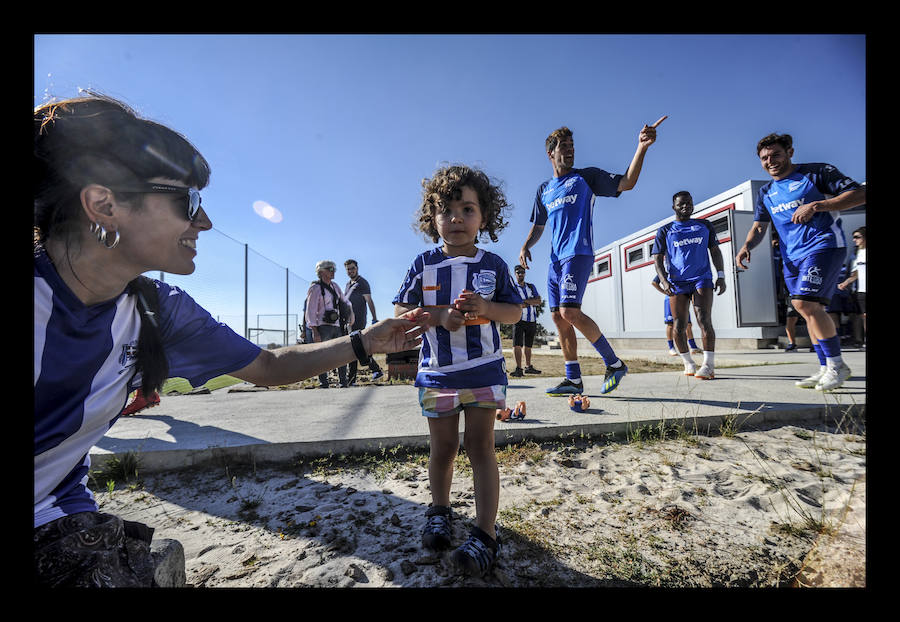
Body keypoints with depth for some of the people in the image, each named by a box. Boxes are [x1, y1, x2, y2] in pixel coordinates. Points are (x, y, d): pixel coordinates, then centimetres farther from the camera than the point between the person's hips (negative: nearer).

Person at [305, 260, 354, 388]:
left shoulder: (335, 286, 15)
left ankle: (343, 382, 16)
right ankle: (323, 384, 5)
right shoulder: (315, 288, -6)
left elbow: (345, 302, 28)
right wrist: (315, 332, -15)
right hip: (323, 328, -7)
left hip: (337, 326, 7)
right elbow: (310, 312, -10)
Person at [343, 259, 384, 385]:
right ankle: (376, 370, 19)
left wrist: (374, 319, -18)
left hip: (358, 321, -9)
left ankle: (351, 379, 0)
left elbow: (369, 301, -12)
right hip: (349, 321, 9)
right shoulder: (348, 284, 20)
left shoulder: (362, 283, -5)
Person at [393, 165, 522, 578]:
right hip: (437, 370, 1)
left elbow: (514, 312, 3)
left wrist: (485, 307, -18)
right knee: (443, 447, 14)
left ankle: (485, 533, 16)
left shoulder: (493, 265, -1)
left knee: (480, 445, 3)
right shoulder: (424, 264, -2)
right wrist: (438, 316, -18)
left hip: (484, 369, 0)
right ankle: (439, 511, 39)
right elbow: (400, 311, -1)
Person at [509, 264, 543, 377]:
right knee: (517, 344, -14)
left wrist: (523, 300, -11)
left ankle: (528, 367, 21)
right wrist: (531, 303, -8)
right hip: (519, 320, -4)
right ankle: (518, 369, -16)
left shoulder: (531, 286, 14)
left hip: (532, 321, 4)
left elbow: (538, 301, 0)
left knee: (528, 345, 12)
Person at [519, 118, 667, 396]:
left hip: (578, 253, -6)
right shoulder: (544, 189, 21)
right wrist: (526, 246, 5)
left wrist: (641, 148, -15)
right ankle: (573, 380, 10)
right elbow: (538, 226, 24)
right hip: (555, 259, 6)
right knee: (558, 317, 1)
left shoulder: (586, 176, 8)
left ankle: (614, 363, -1)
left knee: (570, 312, -20)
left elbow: (626, 183, -2)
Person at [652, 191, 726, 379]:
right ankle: (688, 362, 13)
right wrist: (663, 281, -12)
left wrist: (721, 276, 5)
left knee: (704, 320, -15)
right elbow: (658, 259, 3)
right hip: (677, 283, 0)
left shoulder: (704, 225, 17)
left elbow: (715, 251, 17)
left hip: (702, 278, 1)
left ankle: (709, 365, -15)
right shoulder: (665, 231, 10)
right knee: (679, 326, -2)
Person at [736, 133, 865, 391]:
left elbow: (859, 194, -6)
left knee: (805, 303, -20)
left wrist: (816, 206, -20)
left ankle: (837, 364, -4)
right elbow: (759, 227, 13)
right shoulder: (765, 192, 15)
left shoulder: (817, 172, -2)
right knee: (810, 309, 7)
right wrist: (746, 246, -7)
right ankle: (826, 368, 15)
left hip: (823, 245, -6)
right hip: (792, 256, 6)